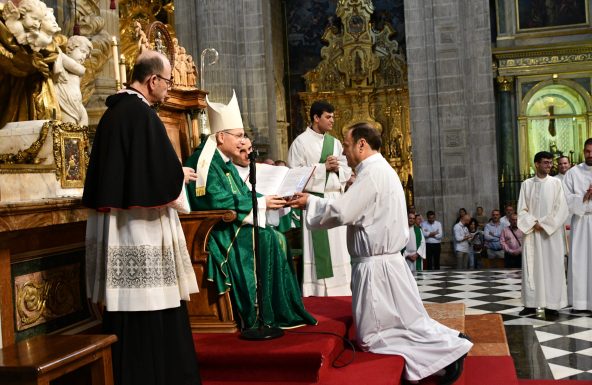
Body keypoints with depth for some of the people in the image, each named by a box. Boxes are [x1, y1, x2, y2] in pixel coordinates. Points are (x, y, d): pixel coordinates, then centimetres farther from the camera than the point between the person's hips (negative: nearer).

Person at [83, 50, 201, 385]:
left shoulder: (115, 110, 14)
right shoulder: (142, 113, -16)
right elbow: (163, 172, -21)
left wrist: (174, 174, 18)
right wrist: (181, 175, 0)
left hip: (116, 221, 10)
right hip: (139, 226, -9)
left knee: (127, 301, 14)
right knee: (148, 305, -1)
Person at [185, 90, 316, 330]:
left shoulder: (225, 162, 17)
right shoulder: (205, 160, -13)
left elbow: (243, 194, 16)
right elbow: (216, 199, -25)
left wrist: (266, 199, -3)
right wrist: (260, 203, -19)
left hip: (235, 222, 9)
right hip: (216, 229, -9)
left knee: (274, 236, -10)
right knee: (262, 238, -23)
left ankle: (282, 310, -10)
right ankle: (259, 317, -16)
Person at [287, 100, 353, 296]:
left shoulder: (335, 142, 15)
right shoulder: (301, 142, -2)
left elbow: (347, 171, 15)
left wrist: (337, 168, -7)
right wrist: (323, 167, -13)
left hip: (335, 198, 6)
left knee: (338, 245, 5)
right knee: (317, 246, -7)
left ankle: (339, 285, 10)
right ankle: (317, 287, -2)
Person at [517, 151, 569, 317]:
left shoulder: (556, 183, 3)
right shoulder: (526, 184, 6)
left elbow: (561, 208, -4)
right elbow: (522, 209, 4)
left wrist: (544, 224, -10)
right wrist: (534, 224, -11)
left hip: (551, 232, -1)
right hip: (531, 232, 1)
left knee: (552, 266, -1)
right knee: (531, 267, 1)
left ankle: (551, 304, 3)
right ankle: (531, 303, 6)